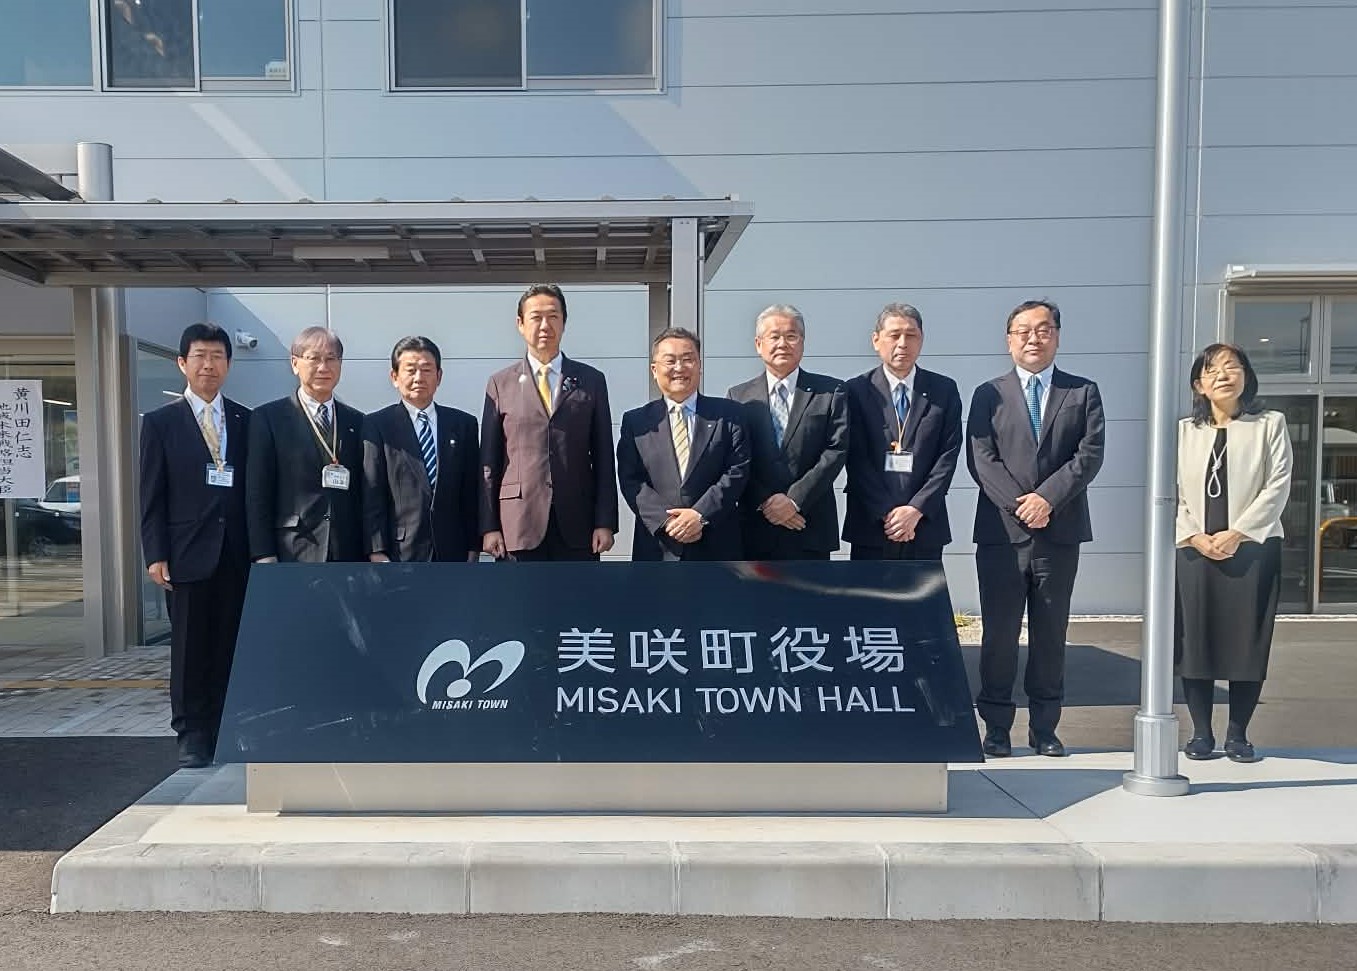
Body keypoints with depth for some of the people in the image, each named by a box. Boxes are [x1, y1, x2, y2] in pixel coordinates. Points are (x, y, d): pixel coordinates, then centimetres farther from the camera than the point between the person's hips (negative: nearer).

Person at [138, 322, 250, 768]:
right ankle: (193, 735, 14)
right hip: (188, 553, -1)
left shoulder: (246, 421, 8)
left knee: (233, 647, 4)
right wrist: (155, 554, -6)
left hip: (238, 553, 2)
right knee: (191, 648, 5)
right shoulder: (161, 422, 4)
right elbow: (152, 496, 1)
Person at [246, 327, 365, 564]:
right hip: (292, 556, -3)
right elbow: (257, 494, 0)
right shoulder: (268, 418, 4)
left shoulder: (356, 422, 14)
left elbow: (365, 495, 13)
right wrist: (265, 558, -7)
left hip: (350, 558, 3)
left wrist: (369, 554, 6)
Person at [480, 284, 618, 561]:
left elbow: (603, 456, 6)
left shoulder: (591, 380, 9)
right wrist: (489, 526, 0)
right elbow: (488, 461, 6)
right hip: (518, 524, 0)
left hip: (577, 525, 1)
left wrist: (605, 522, -1)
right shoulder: (500, 384, 8)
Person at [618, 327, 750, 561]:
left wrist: (701, 515, -14)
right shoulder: (635, 421, 9)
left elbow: (738, 471, -2)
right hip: (656, 549, 0)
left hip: (716, 550, 0)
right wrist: (665, 521, -13)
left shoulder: (728, 414, 7)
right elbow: (630, 480, 1)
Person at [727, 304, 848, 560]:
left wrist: (795, 499, -12)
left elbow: (837, 450, -4)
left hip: (811, 531, -1)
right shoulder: (739, 397, 9)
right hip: (755, 531, 1)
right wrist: (765, 502, -10)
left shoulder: (831, 392, 5)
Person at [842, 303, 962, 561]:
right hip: (871, 526, -1)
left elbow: (948, 455, 0)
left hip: (926, 526, 2)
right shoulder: (857, 390, 2)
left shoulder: (944, 390, 7)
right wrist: (887, 512, -12)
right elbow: (857, 461, -4)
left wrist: (917, 509, -11)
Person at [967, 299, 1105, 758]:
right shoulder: (988, 394, 8)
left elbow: (1090, 455, -2)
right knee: (999, 633, 3)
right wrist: (1018, 504, -13)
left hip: (1060, 531, 1)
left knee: (1050, 634, 8)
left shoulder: (1083, 393, 10)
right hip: (1001, 532, -1)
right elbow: (981, 460, -2)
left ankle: (1044, 727, 17)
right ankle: (996, 726, 12)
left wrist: (1047, 497, -14)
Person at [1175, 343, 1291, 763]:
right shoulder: (1183, 430, 11)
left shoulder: (1270, 425, 6)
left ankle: (1238, 733, 12)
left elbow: (1278, 486, -4)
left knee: (1247, 641, 1)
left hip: (1253, 549, -1)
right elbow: (1170, 491, 3)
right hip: (1194, 550, 1)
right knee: (1195, 639, 1)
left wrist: (1237, 533, -13)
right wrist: (1194, 537, -11)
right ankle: (1201, 732, 11)